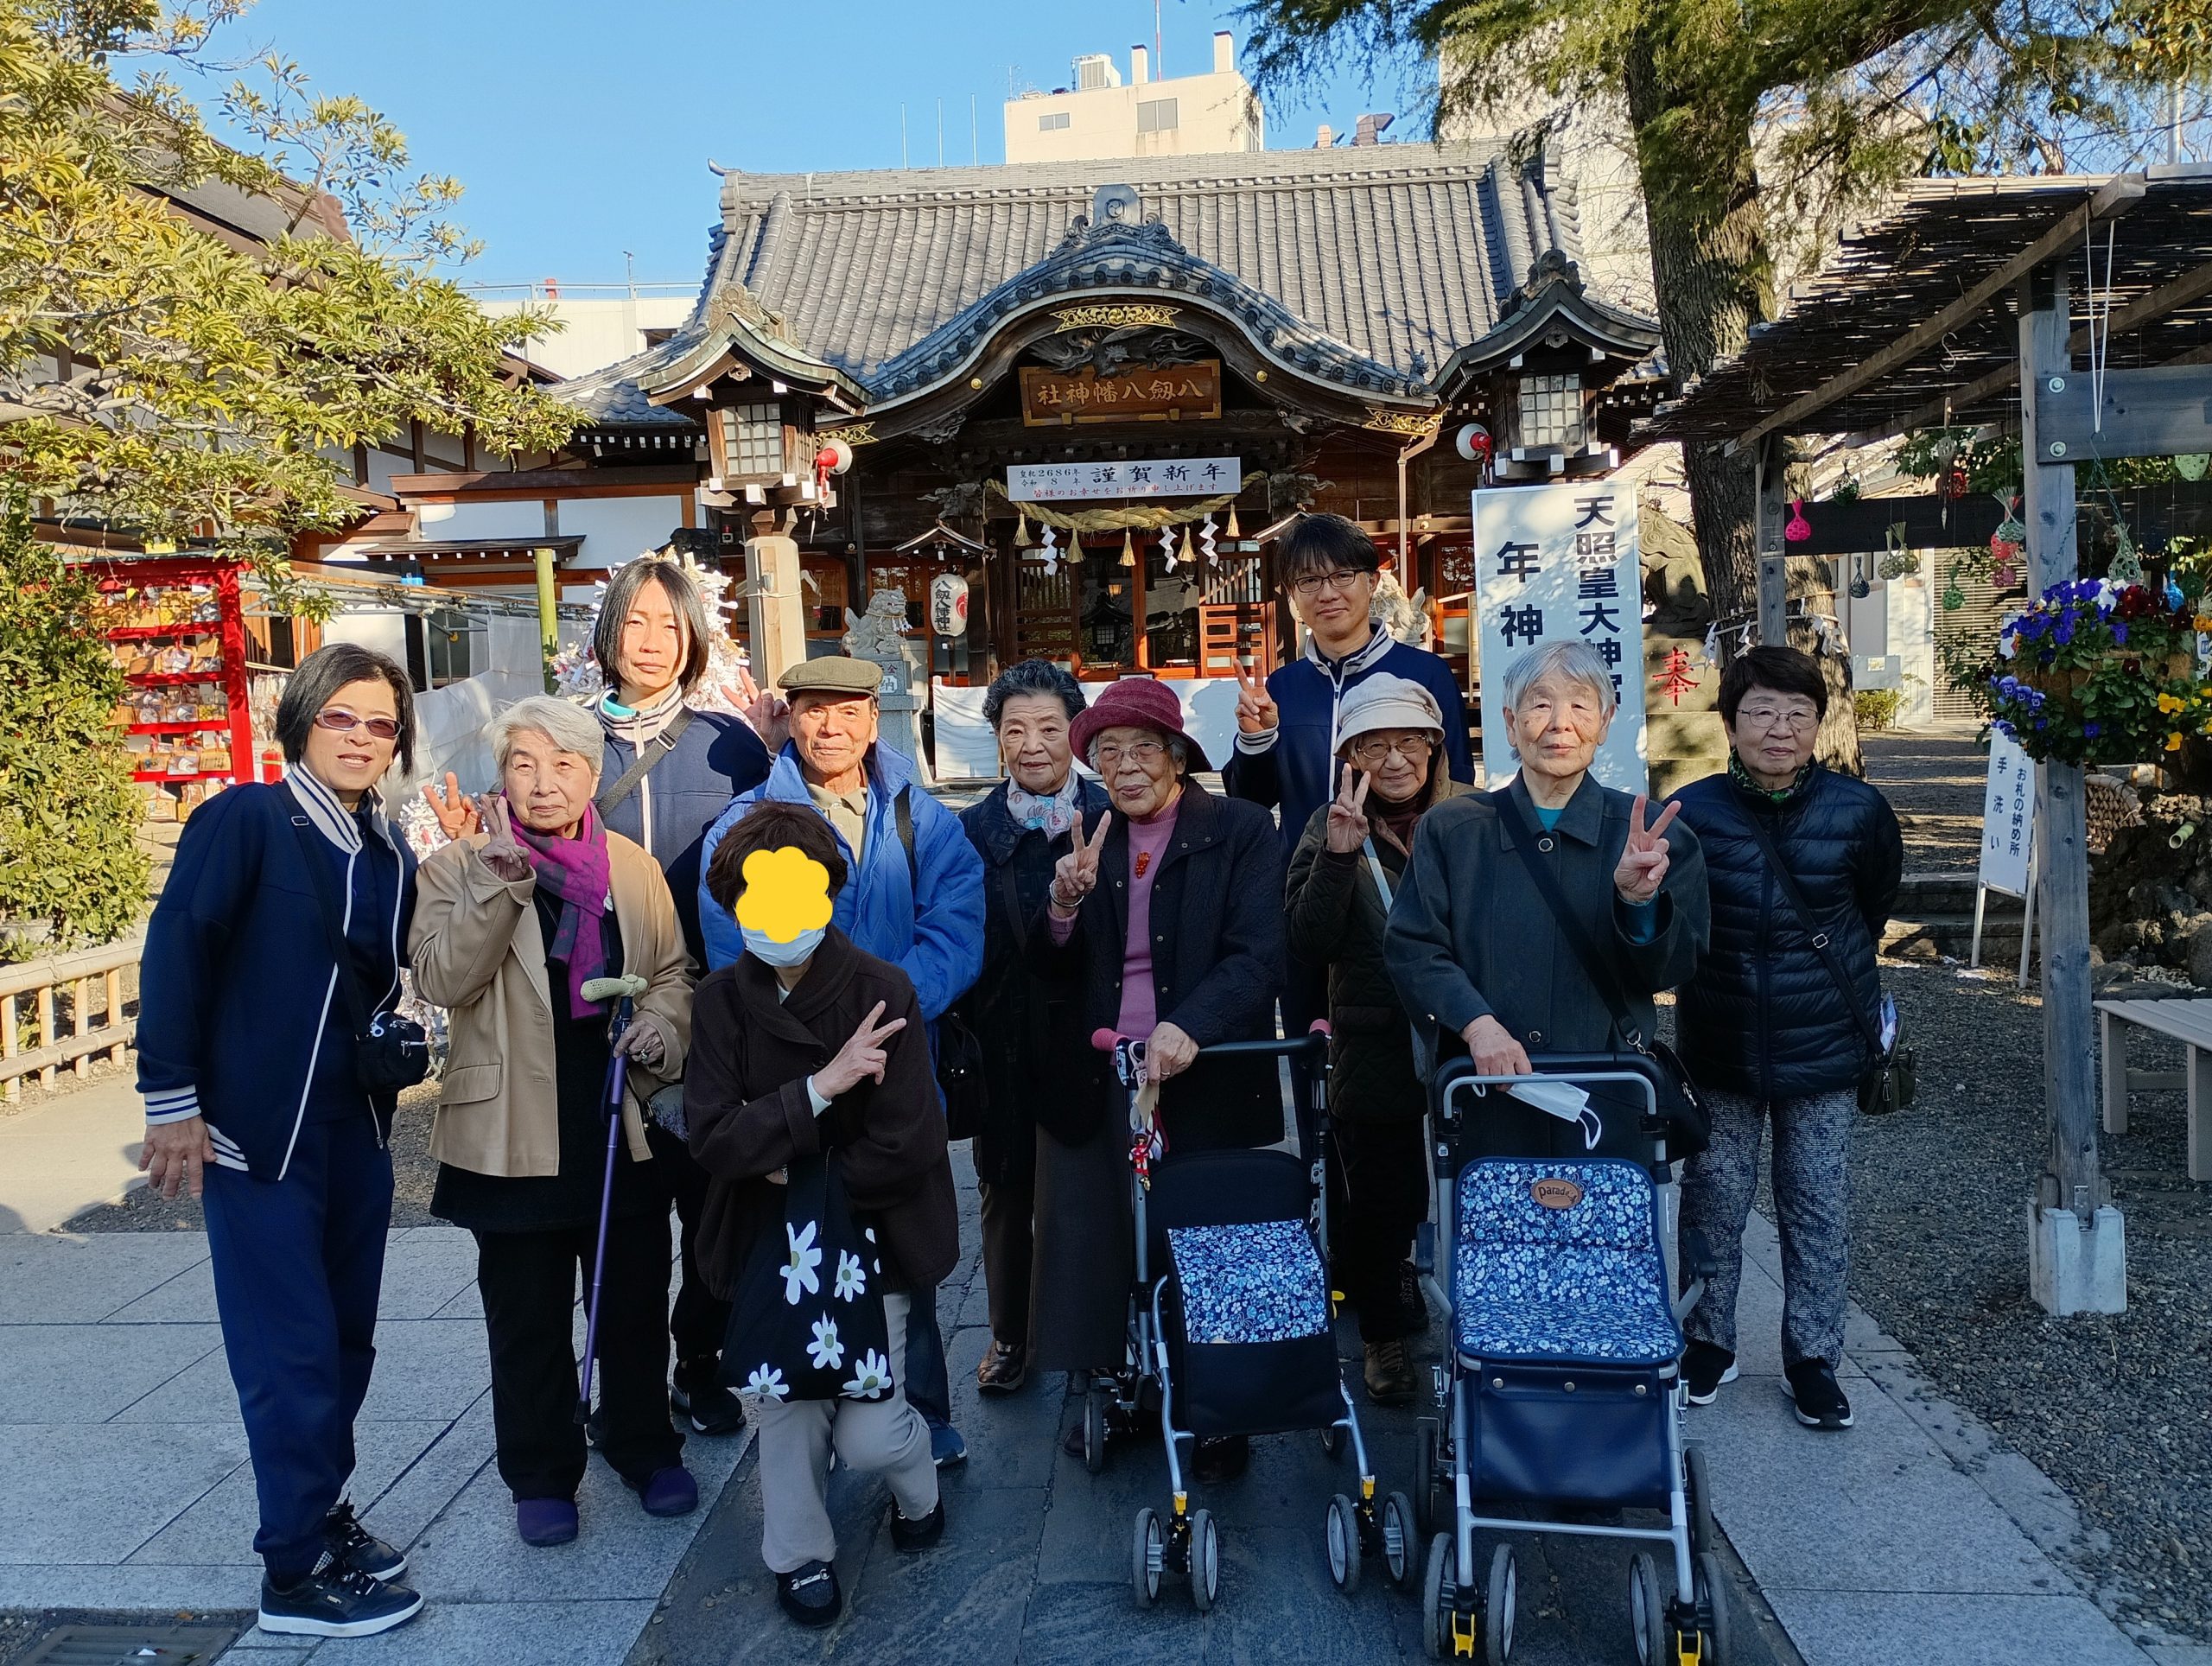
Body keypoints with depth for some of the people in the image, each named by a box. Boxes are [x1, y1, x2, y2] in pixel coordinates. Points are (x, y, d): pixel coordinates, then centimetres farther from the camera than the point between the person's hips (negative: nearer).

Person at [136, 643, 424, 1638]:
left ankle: (321, 1512, 33)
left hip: (357, 1133, 6)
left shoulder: (392, 859, 8)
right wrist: (172, 1101, -15)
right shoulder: (243, 820, -10)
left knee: (346, 1339, 14)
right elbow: (174, 954, -13)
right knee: (290, 1350, 0)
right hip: (257, 1130, -6)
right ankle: (297, 1571, 14)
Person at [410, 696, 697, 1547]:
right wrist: (501, 880, -25)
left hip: (624, 1121, 3)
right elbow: (443, 979, -17)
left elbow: (672, 972, 11)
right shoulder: (458, 867, -3)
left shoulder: (634, 867, 4)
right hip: (516, 1131, -2)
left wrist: (659, 1026, -9)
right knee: (527, 1317, 12)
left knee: (635, 1302, 15)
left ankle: (646, 1451, 35)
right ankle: (542, 1475, 30)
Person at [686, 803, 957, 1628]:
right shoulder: (719, 1002, -8)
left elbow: (902, 1147, -19)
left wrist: (796, 1171, -10)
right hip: (770, 1245, 2)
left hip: (872, 1235, -2)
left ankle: (917, 1489, 33)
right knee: (787, 1407, 3)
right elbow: (713, 1140, -15)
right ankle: (800, 1553, 33)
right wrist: (819, 1087, -25)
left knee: (867, 1438, -3)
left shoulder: (881, 990, -16)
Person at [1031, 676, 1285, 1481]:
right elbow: (1049, 968, 8)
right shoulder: (1089, 842, 9)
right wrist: (1065, 902, -13)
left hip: (1207, 1079, -3)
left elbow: (1258, 956, -13)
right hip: (1104, 1084, 3)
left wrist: (1187, 1028, -28)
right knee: (1109, 1242, 5)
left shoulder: (1241, 831, -3)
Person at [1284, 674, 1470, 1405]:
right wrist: (1338, 856, -22)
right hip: (1373, 1059, 0)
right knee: (1376, 1206, 12)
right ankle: (1383, 1337, 33)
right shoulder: (1330, 828, -1)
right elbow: (1308, 944, -12)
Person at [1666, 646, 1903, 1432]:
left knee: (1819, 1211, 9)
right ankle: (1708, 1342, 29)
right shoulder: (1691, 813, -11)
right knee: (1713, 1202, 10)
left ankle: (1813, 1357, 25)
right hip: (1721, 1046, 0)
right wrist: (1735, 968, 4)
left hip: (1823, 1045, 0)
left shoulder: (1858, 811, -8)